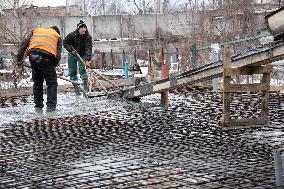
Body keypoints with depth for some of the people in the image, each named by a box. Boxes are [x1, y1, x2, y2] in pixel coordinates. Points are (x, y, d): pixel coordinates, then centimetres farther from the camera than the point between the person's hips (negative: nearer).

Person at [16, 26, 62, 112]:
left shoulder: (36, 30, 29)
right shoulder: (58, 37, 22)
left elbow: (24, 43, 15)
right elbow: (58, 55, 9)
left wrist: (19, 57, 11)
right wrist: (53, 65, 18)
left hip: (33, 56, 3)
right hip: (46, 57, -3)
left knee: (37, 82, 18)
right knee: (52, 83, 8)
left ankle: (38, 105, 24)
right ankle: (51, 106, 2)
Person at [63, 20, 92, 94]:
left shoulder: (88, 37, -21)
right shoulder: (72, 35, -19)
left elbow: (88, 49, -30)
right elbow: (65, 42, -5)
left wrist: (88, 59, -42)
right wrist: (71, 50, -19)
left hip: (82, 55, -1)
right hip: (72, 55, 1)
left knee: (82, 69, -18)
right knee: (72, 71, 2)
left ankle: (85, 84, -15)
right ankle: (76, 87, 12)